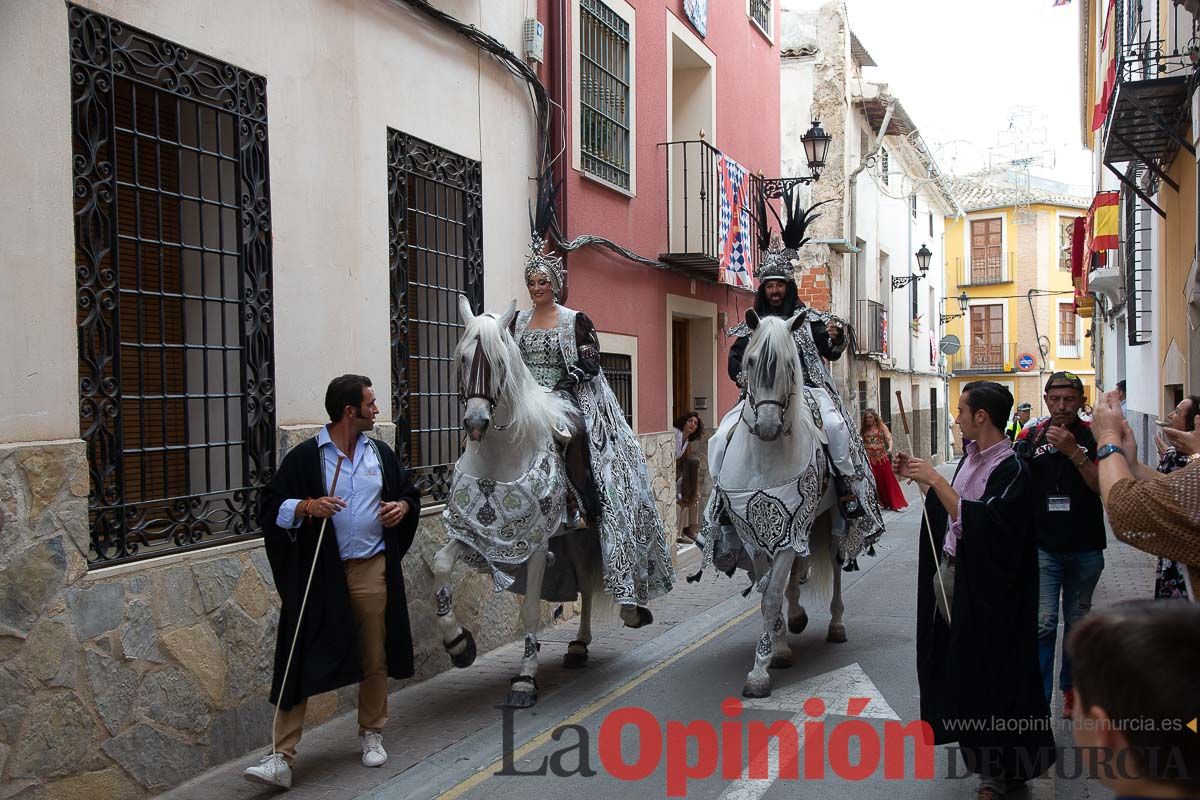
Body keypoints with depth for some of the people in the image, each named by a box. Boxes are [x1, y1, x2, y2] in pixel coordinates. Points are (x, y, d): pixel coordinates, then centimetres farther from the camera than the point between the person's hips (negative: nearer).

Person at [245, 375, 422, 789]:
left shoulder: (381, 454, 9)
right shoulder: (305, 456, -4)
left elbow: (409, 492, 21)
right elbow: (271, 506, -3)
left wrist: (403, 507, -1)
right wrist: (307, 506, -21)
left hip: (371, 571, 4)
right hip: (318, 575, -3)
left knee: (374, 659, 11)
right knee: (301, 663, -4)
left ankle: (372, 734, 31)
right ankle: (282, 757, 1)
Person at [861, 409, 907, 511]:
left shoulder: (882, 426, 2)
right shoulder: (863, 429, 8)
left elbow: (889, 438, -7)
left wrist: (890, 448, -25)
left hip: (882, 457, -1)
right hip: (869, 459, 2)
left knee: (888, 480, 0)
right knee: (873, 482, 3)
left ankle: (895, 503, 6)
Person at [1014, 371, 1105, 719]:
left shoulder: (1094, 436, -1)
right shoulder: (1030, 437, 1)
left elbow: (1103, 486, -10)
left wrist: (1073, 452, -21)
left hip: (1085, 547, 1)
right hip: (1043, 546, -1)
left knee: (1077, 620, 13)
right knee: (1043, 621, -9)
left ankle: (1071, 688, 31)